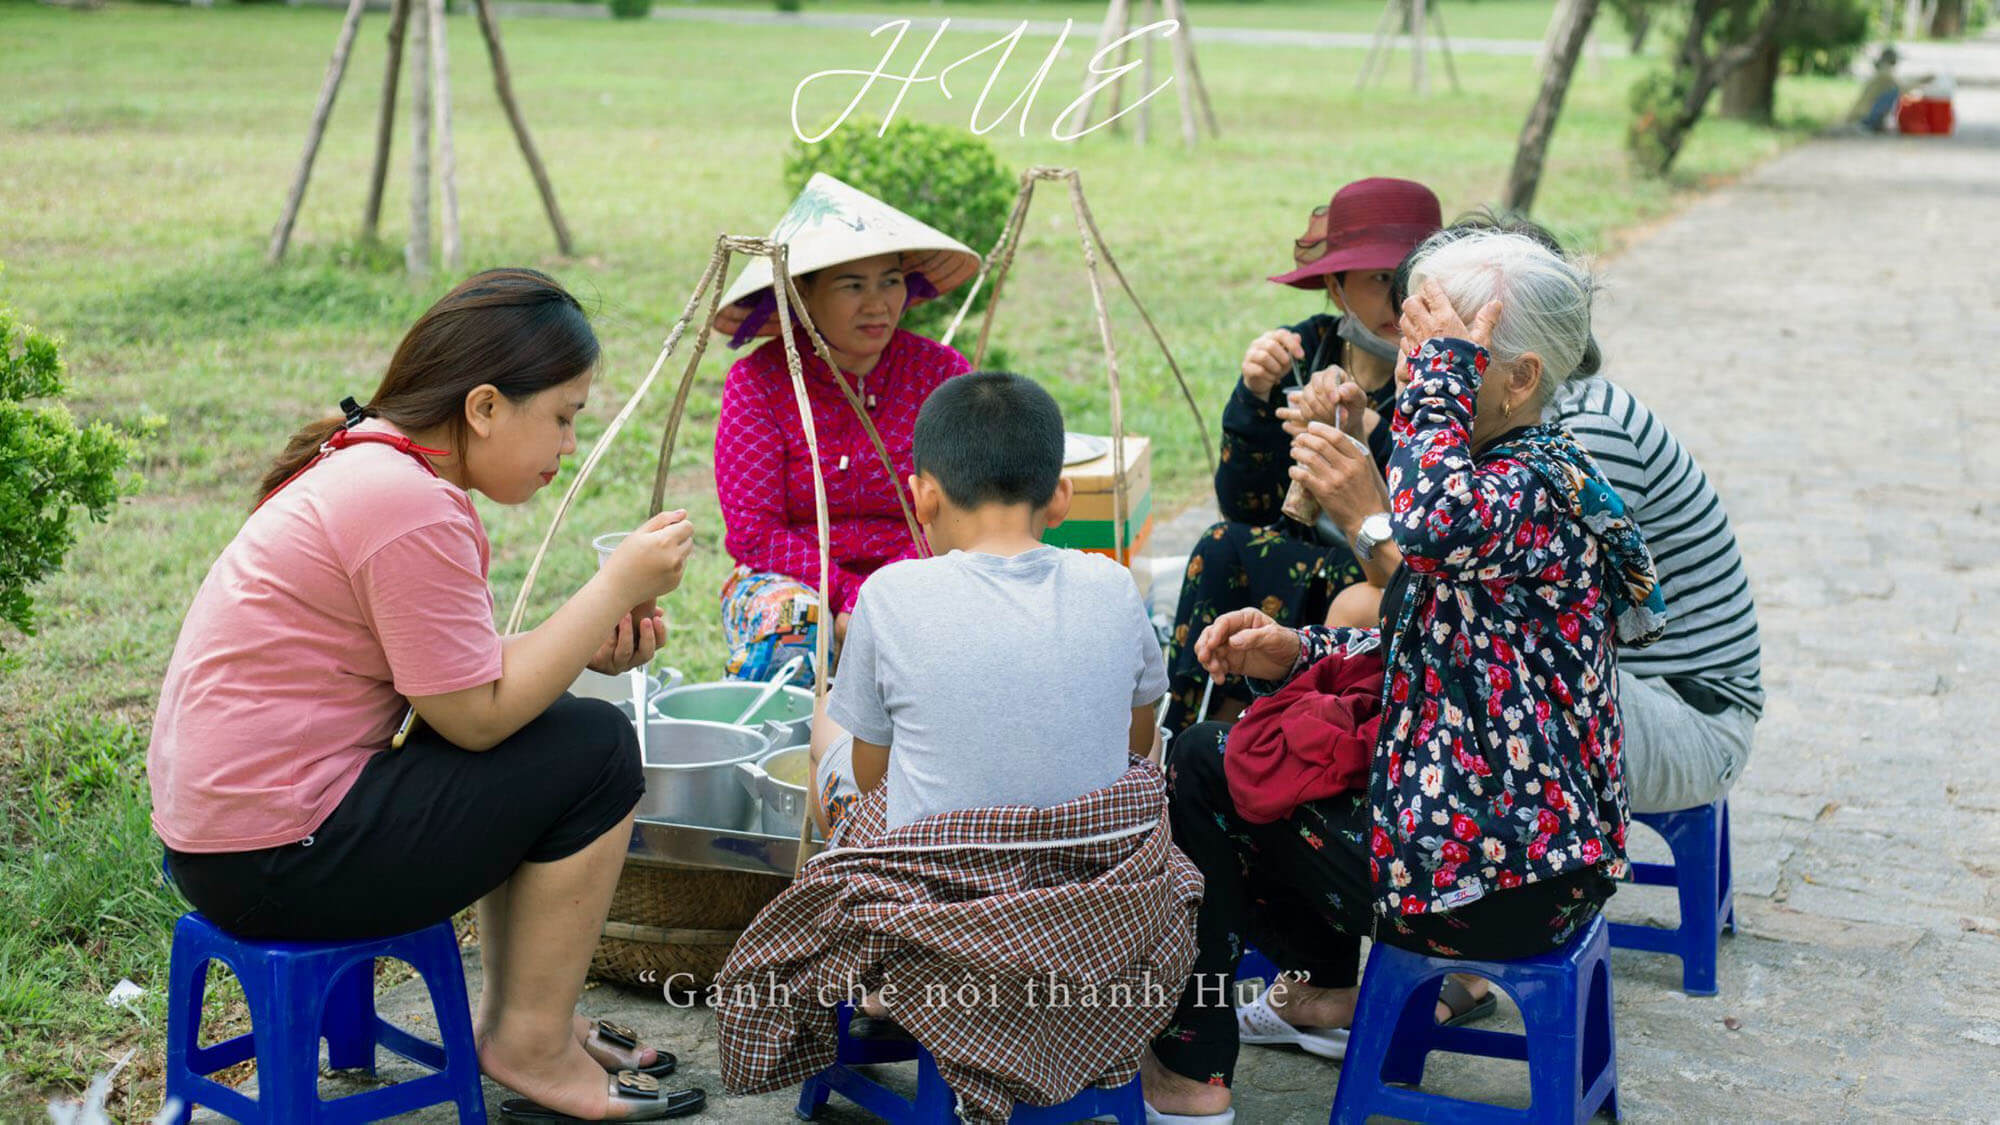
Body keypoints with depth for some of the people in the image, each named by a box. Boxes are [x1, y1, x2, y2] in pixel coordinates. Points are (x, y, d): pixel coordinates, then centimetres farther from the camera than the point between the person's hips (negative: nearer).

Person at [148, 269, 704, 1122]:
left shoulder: (363, 464, 11)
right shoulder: (413, 507, -21)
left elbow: (453, 671, 13)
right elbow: (476, 715, -17)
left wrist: (585, 644, -1)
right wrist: (617, 587, -12)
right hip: (277, 862, -10)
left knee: (556, 725, 17)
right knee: (597, 749, -8)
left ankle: (512, 1013, 23)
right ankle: (531, 1048, 4)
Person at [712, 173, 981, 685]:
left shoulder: (940, 371, 1)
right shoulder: (756, 383, -3)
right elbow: (752, 533, -9)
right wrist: (849, 598, -23)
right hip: (789, 579, -1)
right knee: (789, 632, -35)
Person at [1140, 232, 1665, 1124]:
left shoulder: (1542, 484, -20)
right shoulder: (1497, 477, 11)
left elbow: (1436, 521, -44)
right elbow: (1422, 651, 18)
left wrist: (1442, 376, -27)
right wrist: (1298, 653, 2)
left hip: (1493, 881, -10)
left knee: (1202, 767, 3)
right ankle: (1330, 993, 33)